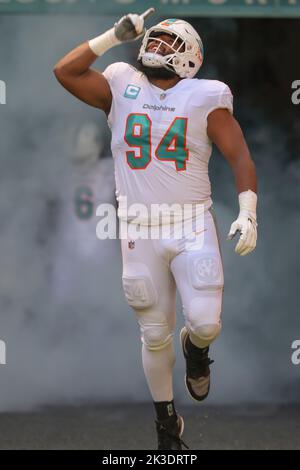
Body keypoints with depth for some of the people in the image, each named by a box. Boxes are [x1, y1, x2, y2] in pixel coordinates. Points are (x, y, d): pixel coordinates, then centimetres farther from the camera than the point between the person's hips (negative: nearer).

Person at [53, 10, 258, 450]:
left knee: (206, 323, -12)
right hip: (140, 231, 2)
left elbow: (240, 156, -3)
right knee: (155, 335, 6)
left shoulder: (206, 99, -1)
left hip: (194, 228, -1)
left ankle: (194, 347, 26)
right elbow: (65, 71, -3)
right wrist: (116, 35, -4)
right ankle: (167, 420, 23)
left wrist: (247, 213, -14)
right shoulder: (121, 88, 4)